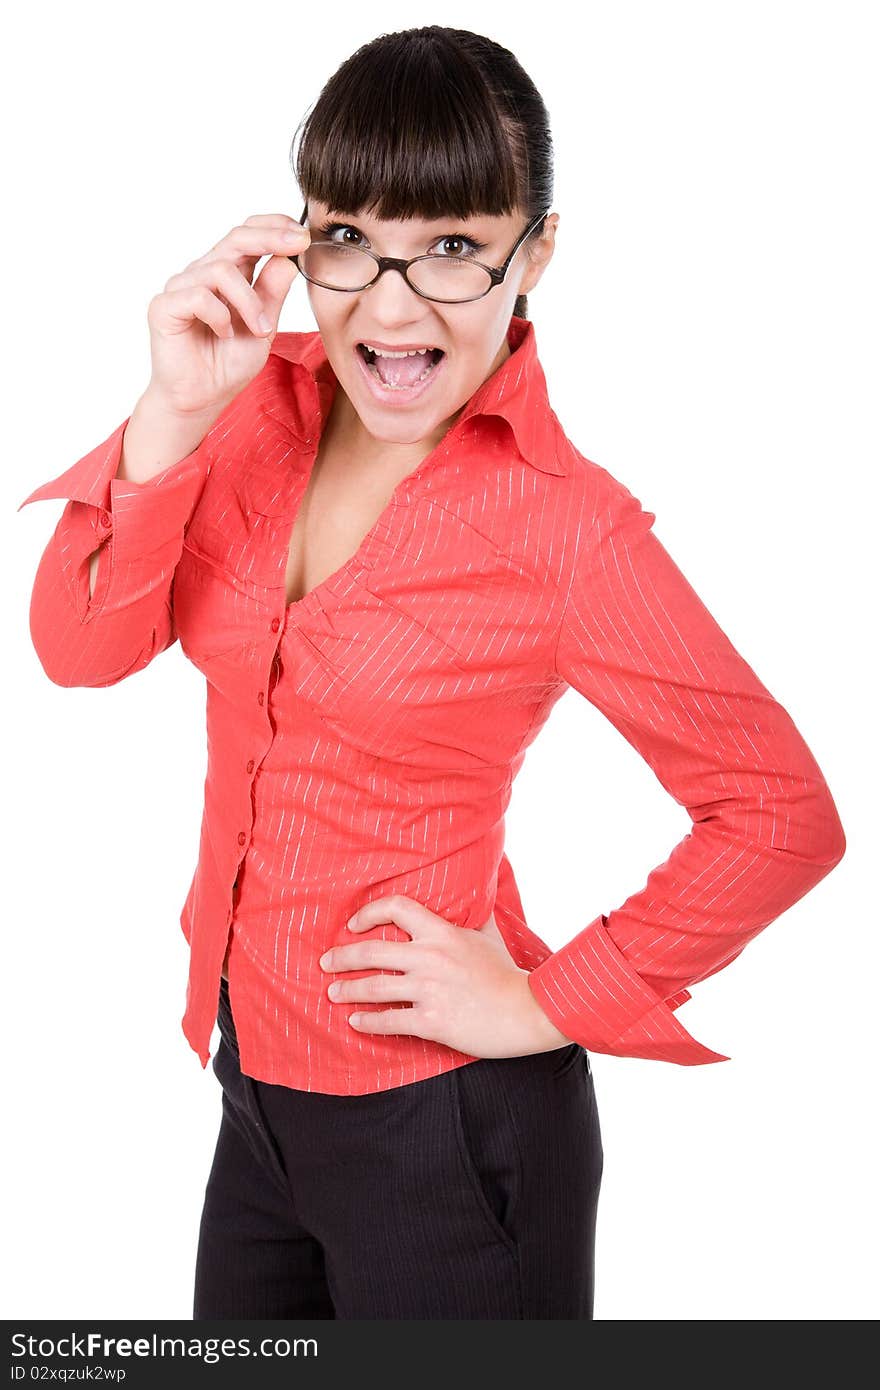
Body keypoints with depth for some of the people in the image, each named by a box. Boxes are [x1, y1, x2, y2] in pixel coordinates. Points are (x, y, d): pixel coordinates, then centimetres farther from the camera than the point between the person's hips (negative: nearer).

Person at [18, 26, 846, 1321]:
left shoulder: (563, 528, -20)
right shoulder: (265, 404, -5)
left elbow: (786, 813, -16)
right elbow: (81, 648, -11)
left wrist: (547, 1007, -14)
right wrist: (176, 414, -24)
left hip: (441, 1122, -6)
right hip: (257, 1086, 6)